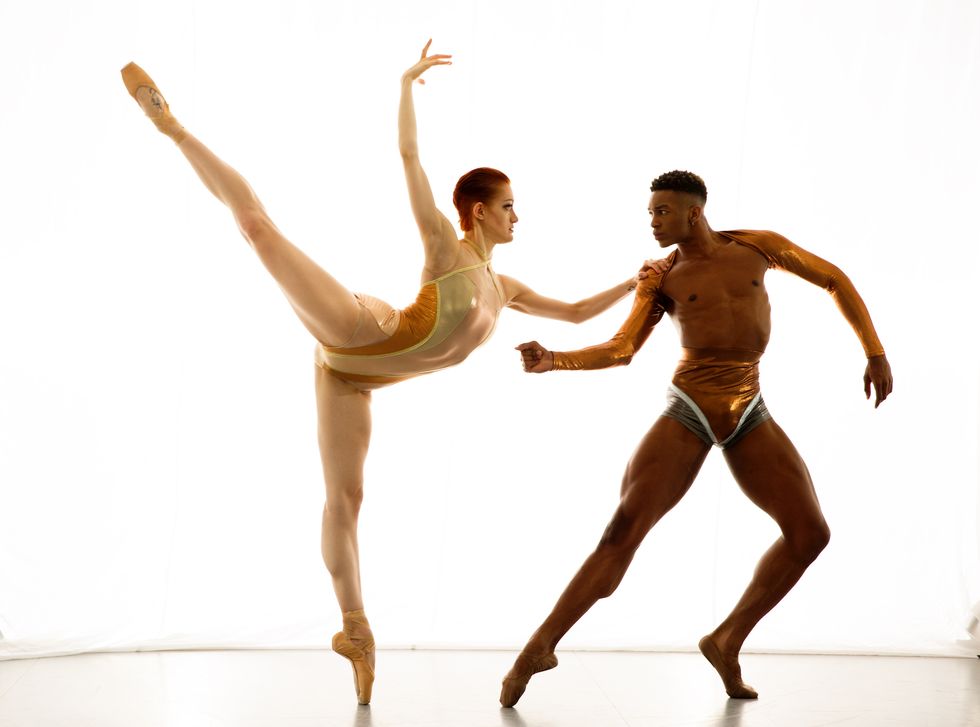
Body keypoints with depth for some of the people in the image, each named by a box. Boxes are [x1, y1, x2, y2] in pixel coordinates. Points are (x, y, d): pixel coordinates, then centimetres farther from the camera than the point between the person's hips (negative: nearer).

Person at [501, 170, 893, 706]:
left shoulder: (757, 246, 5)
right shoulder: (660, 279, 1)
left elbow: (834, 280, 14)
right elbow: (621, 350, -8)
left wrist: (875, 352, 9)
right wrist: (552, 360, -24)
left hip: (748, 416, 3)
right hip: (688, 413, -3)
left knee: (810, 533, -6)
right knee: (623, 532, -16)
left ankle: (727, 641, 10)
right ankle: (538, 648, -7)